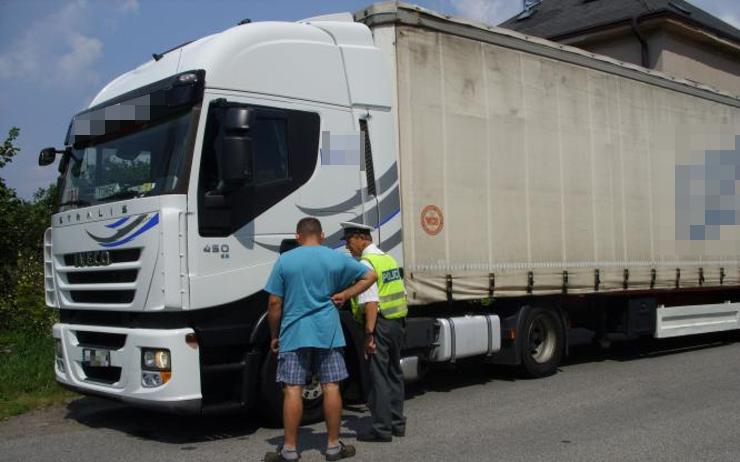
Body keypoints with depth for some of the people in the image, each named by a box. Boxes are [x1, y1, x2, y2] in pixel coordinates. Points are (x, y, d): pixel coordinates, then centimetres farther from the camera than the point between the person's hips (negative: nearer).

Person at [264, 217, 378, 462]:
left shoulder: (285, 260, -2)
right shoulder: (336, 258, 4)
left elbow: (274, 303, -3)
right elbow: (370, 276, 11)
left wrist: (275, 335, 7)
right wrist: (343, 295, 6)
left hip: (294, 333, -1)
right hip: (328, 332, 2)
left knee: (293, 390, 1)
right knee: (331, 387, 6)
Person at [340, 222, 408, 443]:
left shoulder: (366, 263, -13)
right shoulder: (389, 258, 14)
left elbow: (371, 302, -22)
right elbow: (402, 294, 16)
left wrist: (369, 334, -22)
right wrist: (400, 324, 20)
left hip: (380, 324, -9)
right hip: (398, 321, 9)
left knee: (379, 376, -1)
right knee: (394, 373, 17)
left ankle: (382, 428, 4)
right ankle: (397, 423, 25)